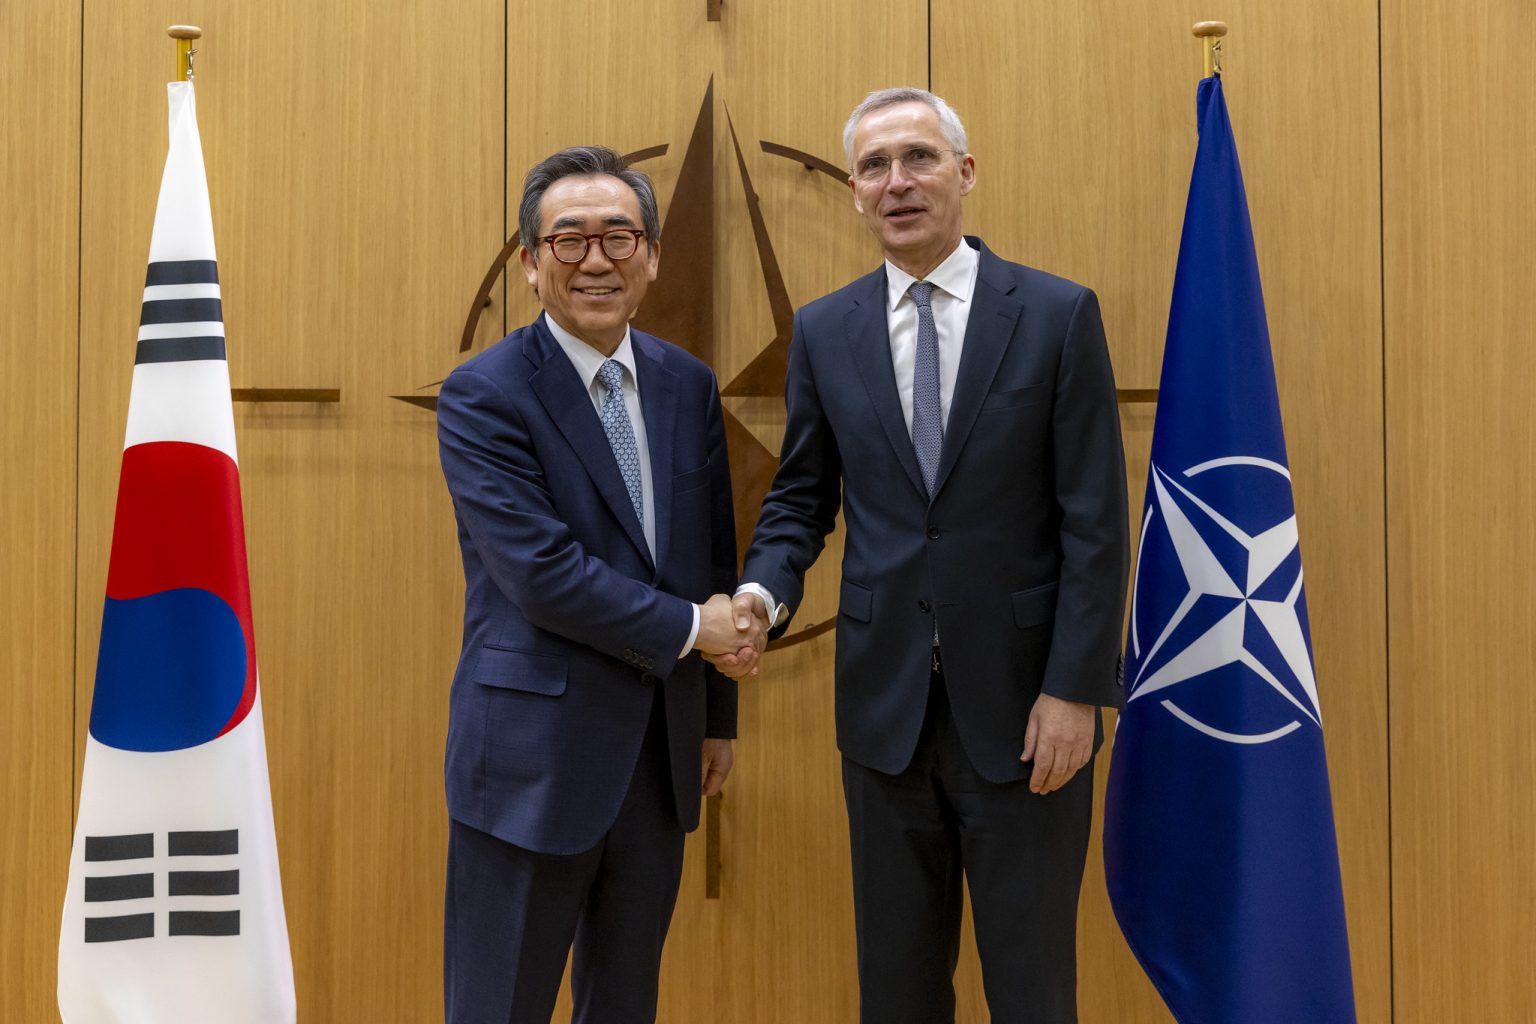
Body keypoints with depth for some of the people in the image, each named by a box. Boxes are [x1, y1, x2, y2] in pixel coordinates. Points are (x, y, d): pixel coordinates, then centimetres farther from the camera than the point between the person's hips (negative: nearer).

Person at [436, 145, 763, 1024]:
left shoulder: (688, 385, 6)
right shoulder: (482, 397, -12)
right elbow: (543, 574, -20)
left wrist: (720, 714, 15)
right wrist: (688, 627, -11)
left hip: (661, 754, 6)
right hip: (534, 758, -6)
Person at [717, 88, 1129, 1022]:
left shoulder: (1058, 314, -4)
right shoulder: (824, 331, 5)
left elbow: (1096, 521, -6)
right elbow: (801, 498, 10)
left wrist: (1075, 690, -11)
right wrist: (764, 591, -10)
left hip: (1022, 701, -2)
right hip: (885, 702, 3)